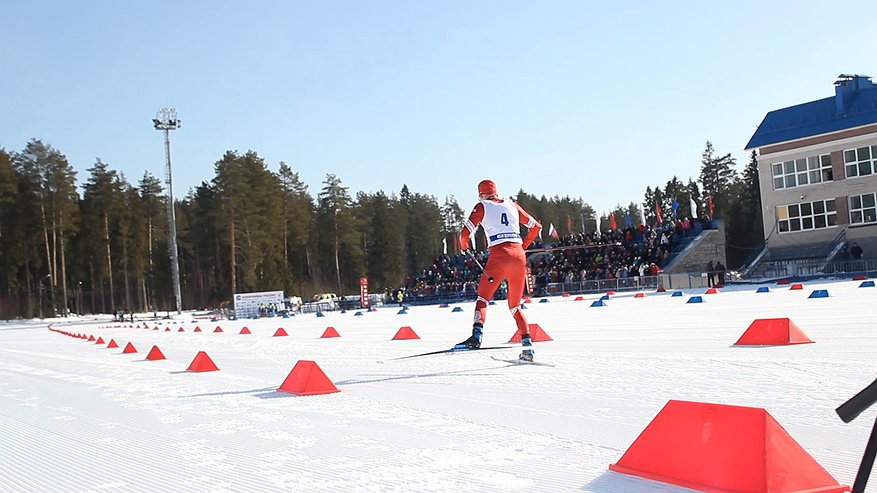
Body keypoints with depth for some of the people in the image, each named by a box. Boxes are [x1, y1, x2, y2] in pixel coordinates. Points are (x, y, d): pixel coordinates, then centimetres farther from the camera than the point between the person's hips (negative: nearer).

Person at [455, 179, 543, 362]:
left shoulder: (482, 207, 7)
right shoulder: (512, 205, 19)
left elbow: (465, 233, -1)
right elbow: (536, 226, 23)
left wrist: (464, 246, 20)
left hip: (499, 255, -4)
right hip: (519, 256, 4)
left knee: (483, 298, 1)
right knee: (515, 306, 15)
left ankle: (477, 334, -22)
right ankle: (527, 342, 1)